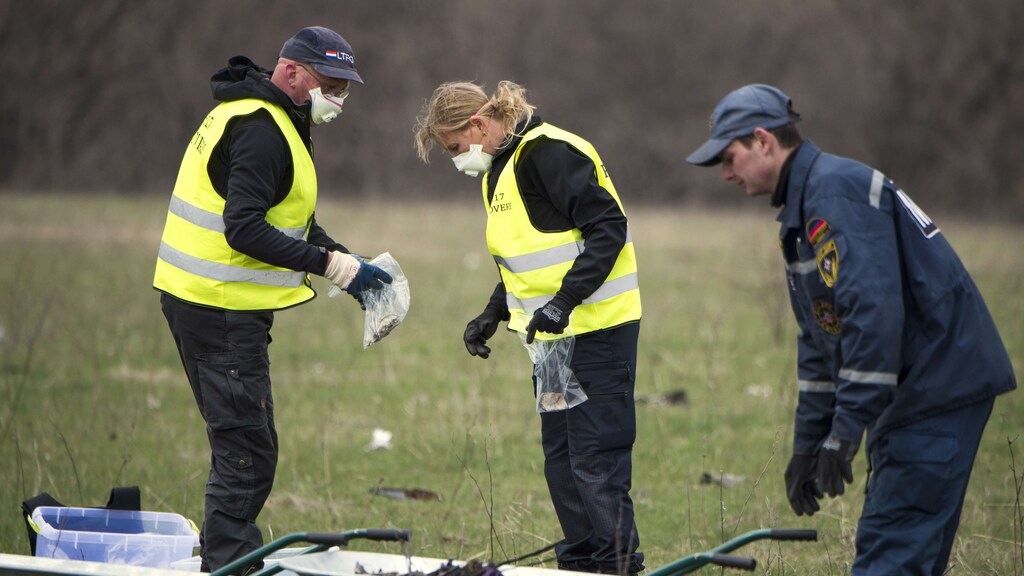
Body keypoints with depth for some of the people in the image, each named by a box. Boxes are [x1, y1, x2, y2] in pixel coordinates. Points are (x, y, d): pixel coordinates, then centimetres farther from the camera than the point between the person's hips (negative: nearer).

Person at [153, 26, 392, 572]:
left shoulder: (272, 122, 16)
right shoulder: (260, 131, -18)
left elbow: (288, 219, 22)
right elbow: (244, 230, -26)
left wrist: (346, 262, 7)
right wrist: (331, 264, -23)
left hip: (202, 301, 11)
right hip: (222, 308, -11)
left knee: (242, 443, 17)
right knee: (248, 450, -9)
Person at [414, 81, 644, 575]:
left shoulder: (548, 153, -16)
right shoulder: (500, 168, 15)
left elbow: (609, 228, -22)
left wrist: (564, 301, -27)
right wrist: (494, 314, 11)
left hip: (597, 328, -10)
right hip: (555, 331, 10)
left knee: (595, 459, -9)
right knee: (560, 455, 12)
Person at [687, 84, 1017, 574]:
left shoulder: (836, 191, -15)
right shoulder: (800, 209, 19)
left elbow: (873, 312, -25)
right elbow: (819, 339, 25)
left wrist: (846, 429, -24)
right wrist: (808, 442, 22)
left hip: (940, 385, -11)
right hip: (913, 394, 11)